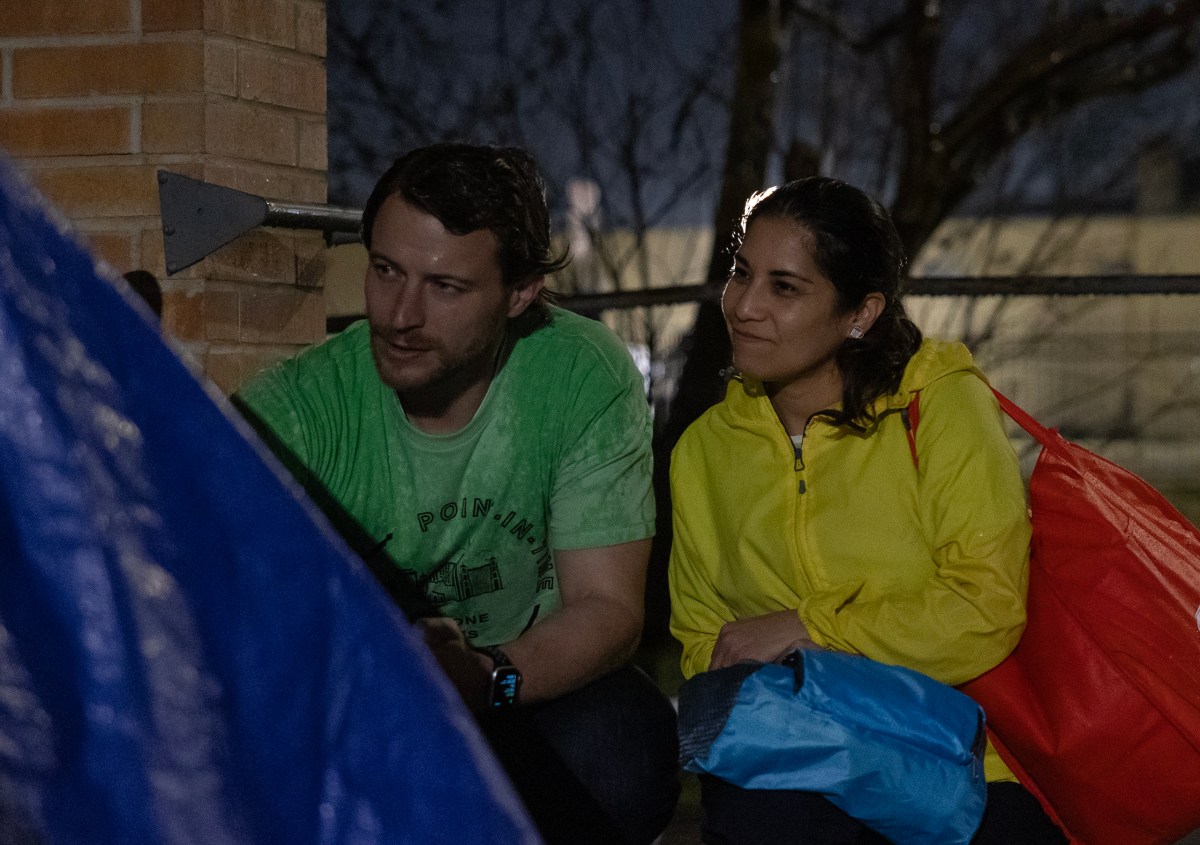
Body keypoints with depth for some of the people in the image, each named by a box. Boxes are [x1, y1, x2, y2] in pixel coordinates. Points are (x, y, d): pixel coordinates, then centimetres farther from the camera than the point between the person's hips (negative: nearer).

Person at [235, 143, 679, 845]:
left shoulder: (587, 378, -15)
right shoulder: (291, 409, -18)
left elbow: (608, 605, -15)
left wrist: (487, 677, -36)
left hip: (536, 677, 1)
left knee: (621, 744, -31)